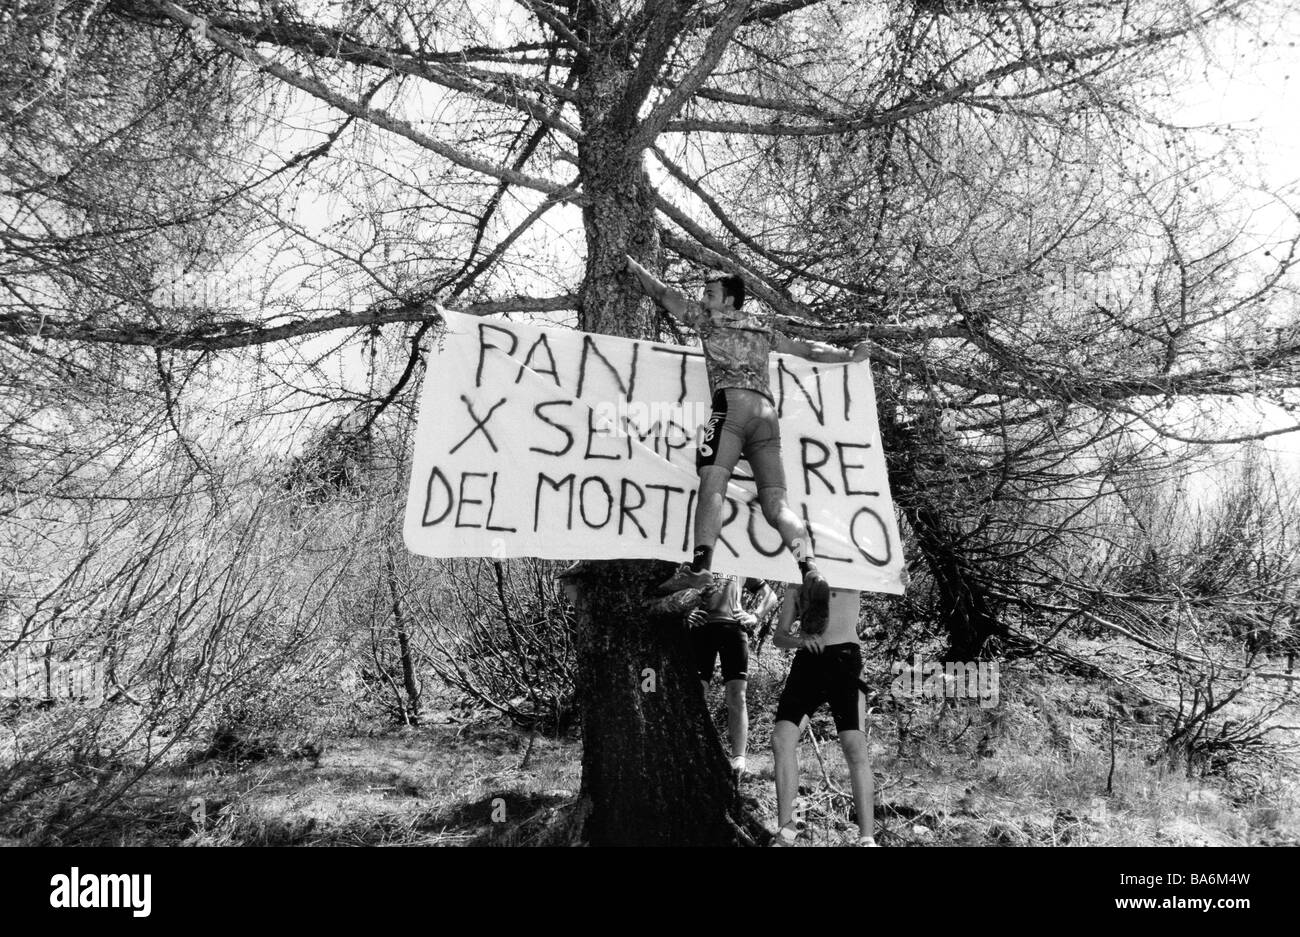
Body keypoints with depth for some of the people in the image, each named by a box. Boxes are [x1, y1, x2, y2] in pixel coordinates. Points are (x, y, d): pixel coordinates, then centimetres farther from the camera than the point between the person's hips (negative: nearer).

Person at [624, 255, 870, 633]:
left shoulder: (710, 318, 19)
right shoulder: (763, 329, 31)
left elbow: (663, 293, 29)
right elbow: (807, 349, 37)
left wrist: (635, 267, 45)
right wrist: (848, 356, 50)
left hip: (733, 404, -5)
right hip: (767, 412, 5)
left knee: (713, 483, -21)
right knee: (775, 501, -5)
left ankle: (700, 565, -42)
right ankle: (811, 572, -26)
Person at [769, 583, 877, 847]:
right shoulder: (796, 588, 21)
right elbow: (778, 636, 15)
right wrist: (799, 640, -7)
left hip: (844, 659, -3)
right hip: (807, 660, 4)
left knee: (855, 748, -14)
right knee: (781, 740, -9)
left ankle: (867, 838, -9)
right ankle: (786, 829, 3)